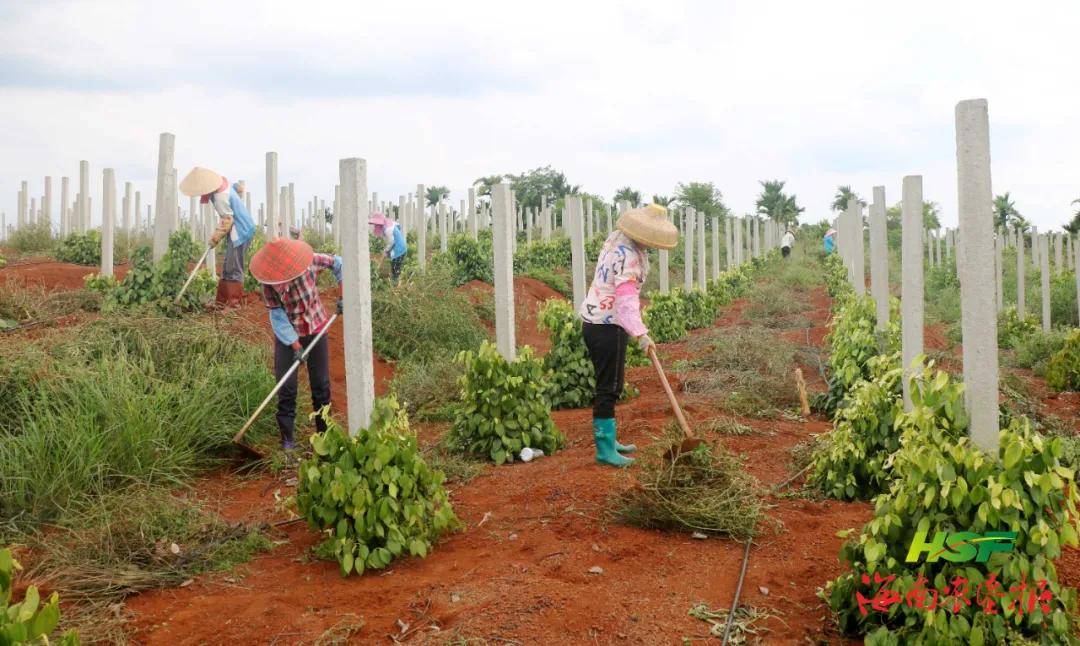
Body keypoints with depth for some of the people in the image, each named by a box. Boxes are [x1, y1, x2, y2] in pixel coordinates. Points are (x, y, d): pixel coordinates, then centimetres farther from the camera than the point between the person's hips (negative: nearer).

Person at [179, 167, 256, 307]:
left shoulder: (220, 197, -24)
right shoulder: (223, 183, 4)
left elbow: (227, 221, -21)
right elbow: (239, 188, 22)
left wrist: (214, 238, -12)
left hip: (240, 232, -10)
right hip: (242, 228, 10)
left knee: (233, 270, -7)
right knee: (228, 268, 13)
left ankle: (235, 304, -4)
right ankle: (222, 301, 18)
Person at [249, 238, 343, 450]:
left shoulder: (310, 260, -20)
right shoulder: (269, 281, -21)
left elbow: (337, 262, -4)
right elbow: (277, 315, -18)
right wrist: (295, 345, -23)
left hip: (316, 329, 1)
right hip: (288, 335, -1)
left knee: (321, 384, 8)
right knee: (286, 388, -4)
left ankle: (324, 433, 21)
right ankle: (287, 438, 7)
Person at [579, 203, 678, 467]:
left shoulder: (616, 237, 8)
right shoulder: (629, 256, -21)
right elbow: (626, 297, -34)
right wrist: (640, 333, -43)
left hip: (595, 322, 10)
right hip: (607, 327, -10)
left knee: (610, 386, 18)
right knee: (608, 389, -6)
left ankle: (607, 440, 29)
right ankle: (604, 450, 0)